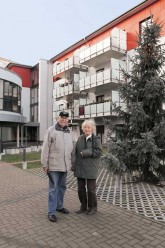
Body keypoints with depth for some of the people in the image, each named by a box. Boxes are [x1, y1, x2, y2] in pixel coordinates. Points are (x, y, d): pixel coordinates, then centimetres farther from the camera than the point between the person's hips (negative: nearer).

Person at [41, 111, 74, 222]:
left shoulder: (70, 132, 11)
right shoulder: (51, 130, -5)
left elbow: (72, 148, 14)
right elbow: (45, 148, -7)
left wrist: (72, 163, 11)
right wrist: (44, 163, -9)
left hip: (65, 165, 5)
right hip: (53, 164, -5)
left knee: (62, 187, 16)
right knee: (53, 188, 1)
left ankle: (59, 206, 33)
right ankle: (51, 212, 12)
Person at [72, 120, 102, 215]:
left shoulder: (96, 139, -4)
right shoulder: (80, 139, 6)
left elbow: (99, 152, -13)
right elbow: (75, 152, 3)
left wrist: (86, 153, -17)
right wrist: (74, 164, -6)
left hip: (90, 169, -4)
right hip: (80, 168, 4)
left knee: (91, 189, 5)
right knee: (80, 188, 12)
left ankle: (92, 207, 27)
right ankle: (83, 206, 32)